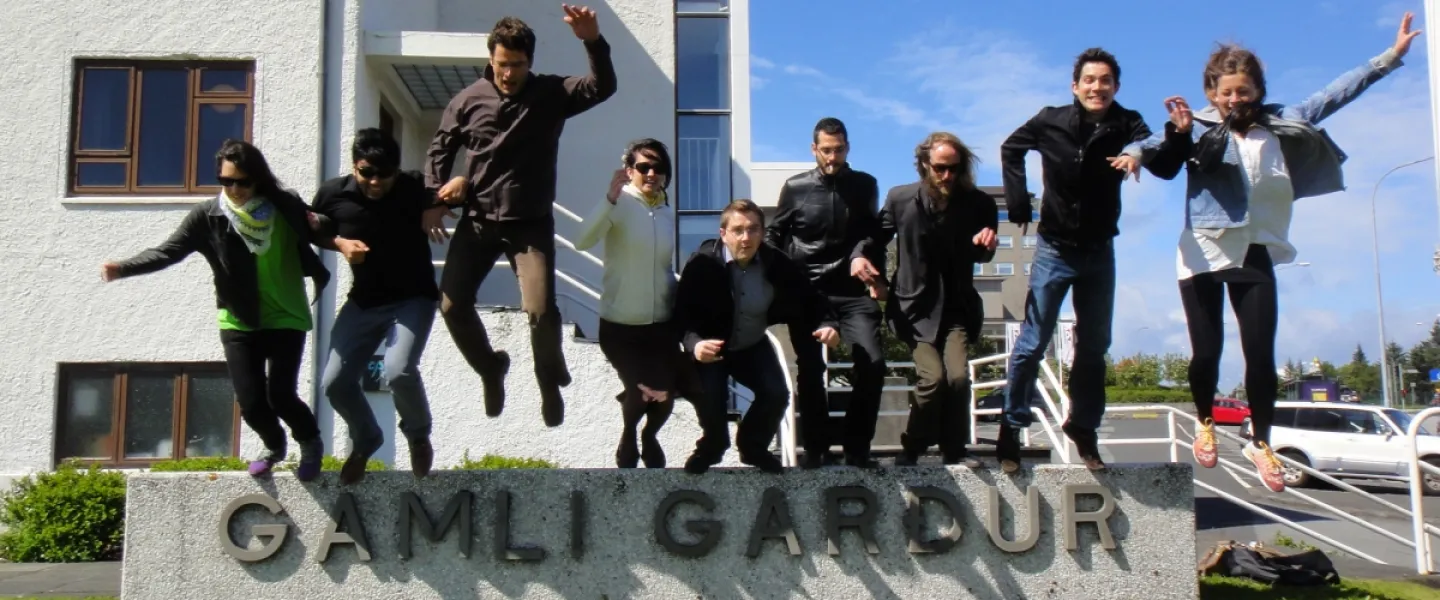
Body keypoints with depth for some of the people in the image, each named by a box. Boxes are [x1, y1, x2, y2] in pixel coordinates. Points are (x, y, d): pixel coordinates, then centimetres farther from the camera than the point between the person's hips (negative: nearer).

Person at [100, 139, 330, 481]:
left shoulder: (286, 206, -7)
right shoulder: (207, 216, -7)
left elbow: (319, 237, 7)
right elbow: (169, 251, -13)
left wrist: (319, 227, -16)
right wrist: (122, 268, -27)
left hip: (286, 318, -2)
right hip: (239, 323, 2)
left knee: (280, 395, -13)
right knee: (250, 401, -2)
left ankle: (311, 443, 19)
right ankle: (275, 447, 32)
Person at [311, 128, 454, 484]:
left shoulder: (415, 188, -17)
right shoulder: (334, 193, -9)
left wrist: (437, 207, -28)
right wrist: (339, 242, -11)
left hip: (413, 299, -4)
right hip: (364, 302, 4)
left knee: (398, 372, -26)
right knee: (334, 383, -1)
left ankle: (418, 436, 7)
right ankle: (365, 440, 30)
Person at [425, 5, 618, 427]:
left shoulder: (550, 93, -3)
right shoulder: (468, 100, 1)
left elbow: (603, 87, -19)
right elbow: (440, 149, 12)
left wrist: (593, 41, -35)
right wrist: (435, 195, -3)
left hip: (530, 223, -2)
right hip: (477, 221, 3)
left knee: (540, 309, -18)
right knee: (452, 305, -3)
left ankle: (550, 381, 12)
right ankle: (491, 369, 26)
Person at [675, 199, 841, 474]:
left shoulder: (777, 263, -14)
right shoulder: (702, 263, -22)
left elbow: (810, 300, -6)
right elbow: (682, 313, -23)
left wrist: (828, 324, -27)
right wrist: (694, 342, -44)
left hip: (753, 346, 3)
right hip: (710, 347, -3)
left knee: (777, 393, -17)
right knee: (711, 398, -25)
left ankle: (753, 446, 16)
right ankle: (712, 446, 12)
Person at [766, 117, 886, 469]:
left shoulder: (864, 185, 6)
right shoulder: (796, 187, 4)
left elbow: (871, 233, 8)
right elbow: (774, 234, 11)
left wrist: (862, 256, -13)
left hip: (851, 291, 0)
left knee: (872, 361, -14)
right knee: (810, 370, 0)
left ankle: (857, 449, -2)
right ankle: (816, 449, 13)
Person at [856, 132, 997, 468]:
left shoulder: (979, 204, -2)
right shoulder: (900, 199, -5)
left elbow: (981, 256, 13)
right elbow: (875, 240, 9)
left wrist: (987, 245, -11)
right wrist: (874, 275, -9)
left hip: (957, 306, 2)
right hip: (914, 307, -1)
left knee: (957, 375, -17)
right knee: (933, 376, -18)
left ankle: (954, 450, 6)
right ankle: (912, 449, 5)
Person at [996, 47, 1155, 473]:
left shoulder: (1126, 125, -8)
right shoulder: (1051, 121, -8)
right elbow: (1011, 149, 9)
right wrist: (1018, 203, 0)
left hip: (1099, 252, 2)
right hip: (1055, 249, -2)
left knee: (1094, 346, 8)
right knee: (1032, 343, -4)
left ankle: (1084, 429, 19)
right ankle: (1011, 429, 2)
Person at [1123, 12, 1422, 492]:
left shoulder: (1280, 126, 9)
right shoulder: (1198, 130, -3)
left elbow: (1333, 95, 16)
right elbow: (1161, 161, -17)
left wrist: (1389, 57, 17)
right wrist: (1176, 133, -37)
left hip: (1255, 256, 3)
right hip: (1203, 254, -3)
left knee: (1260, 354, -1)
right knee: (1206, 351, 0)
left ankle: (1261, 443, 15)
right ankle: (1205, 424, 26)